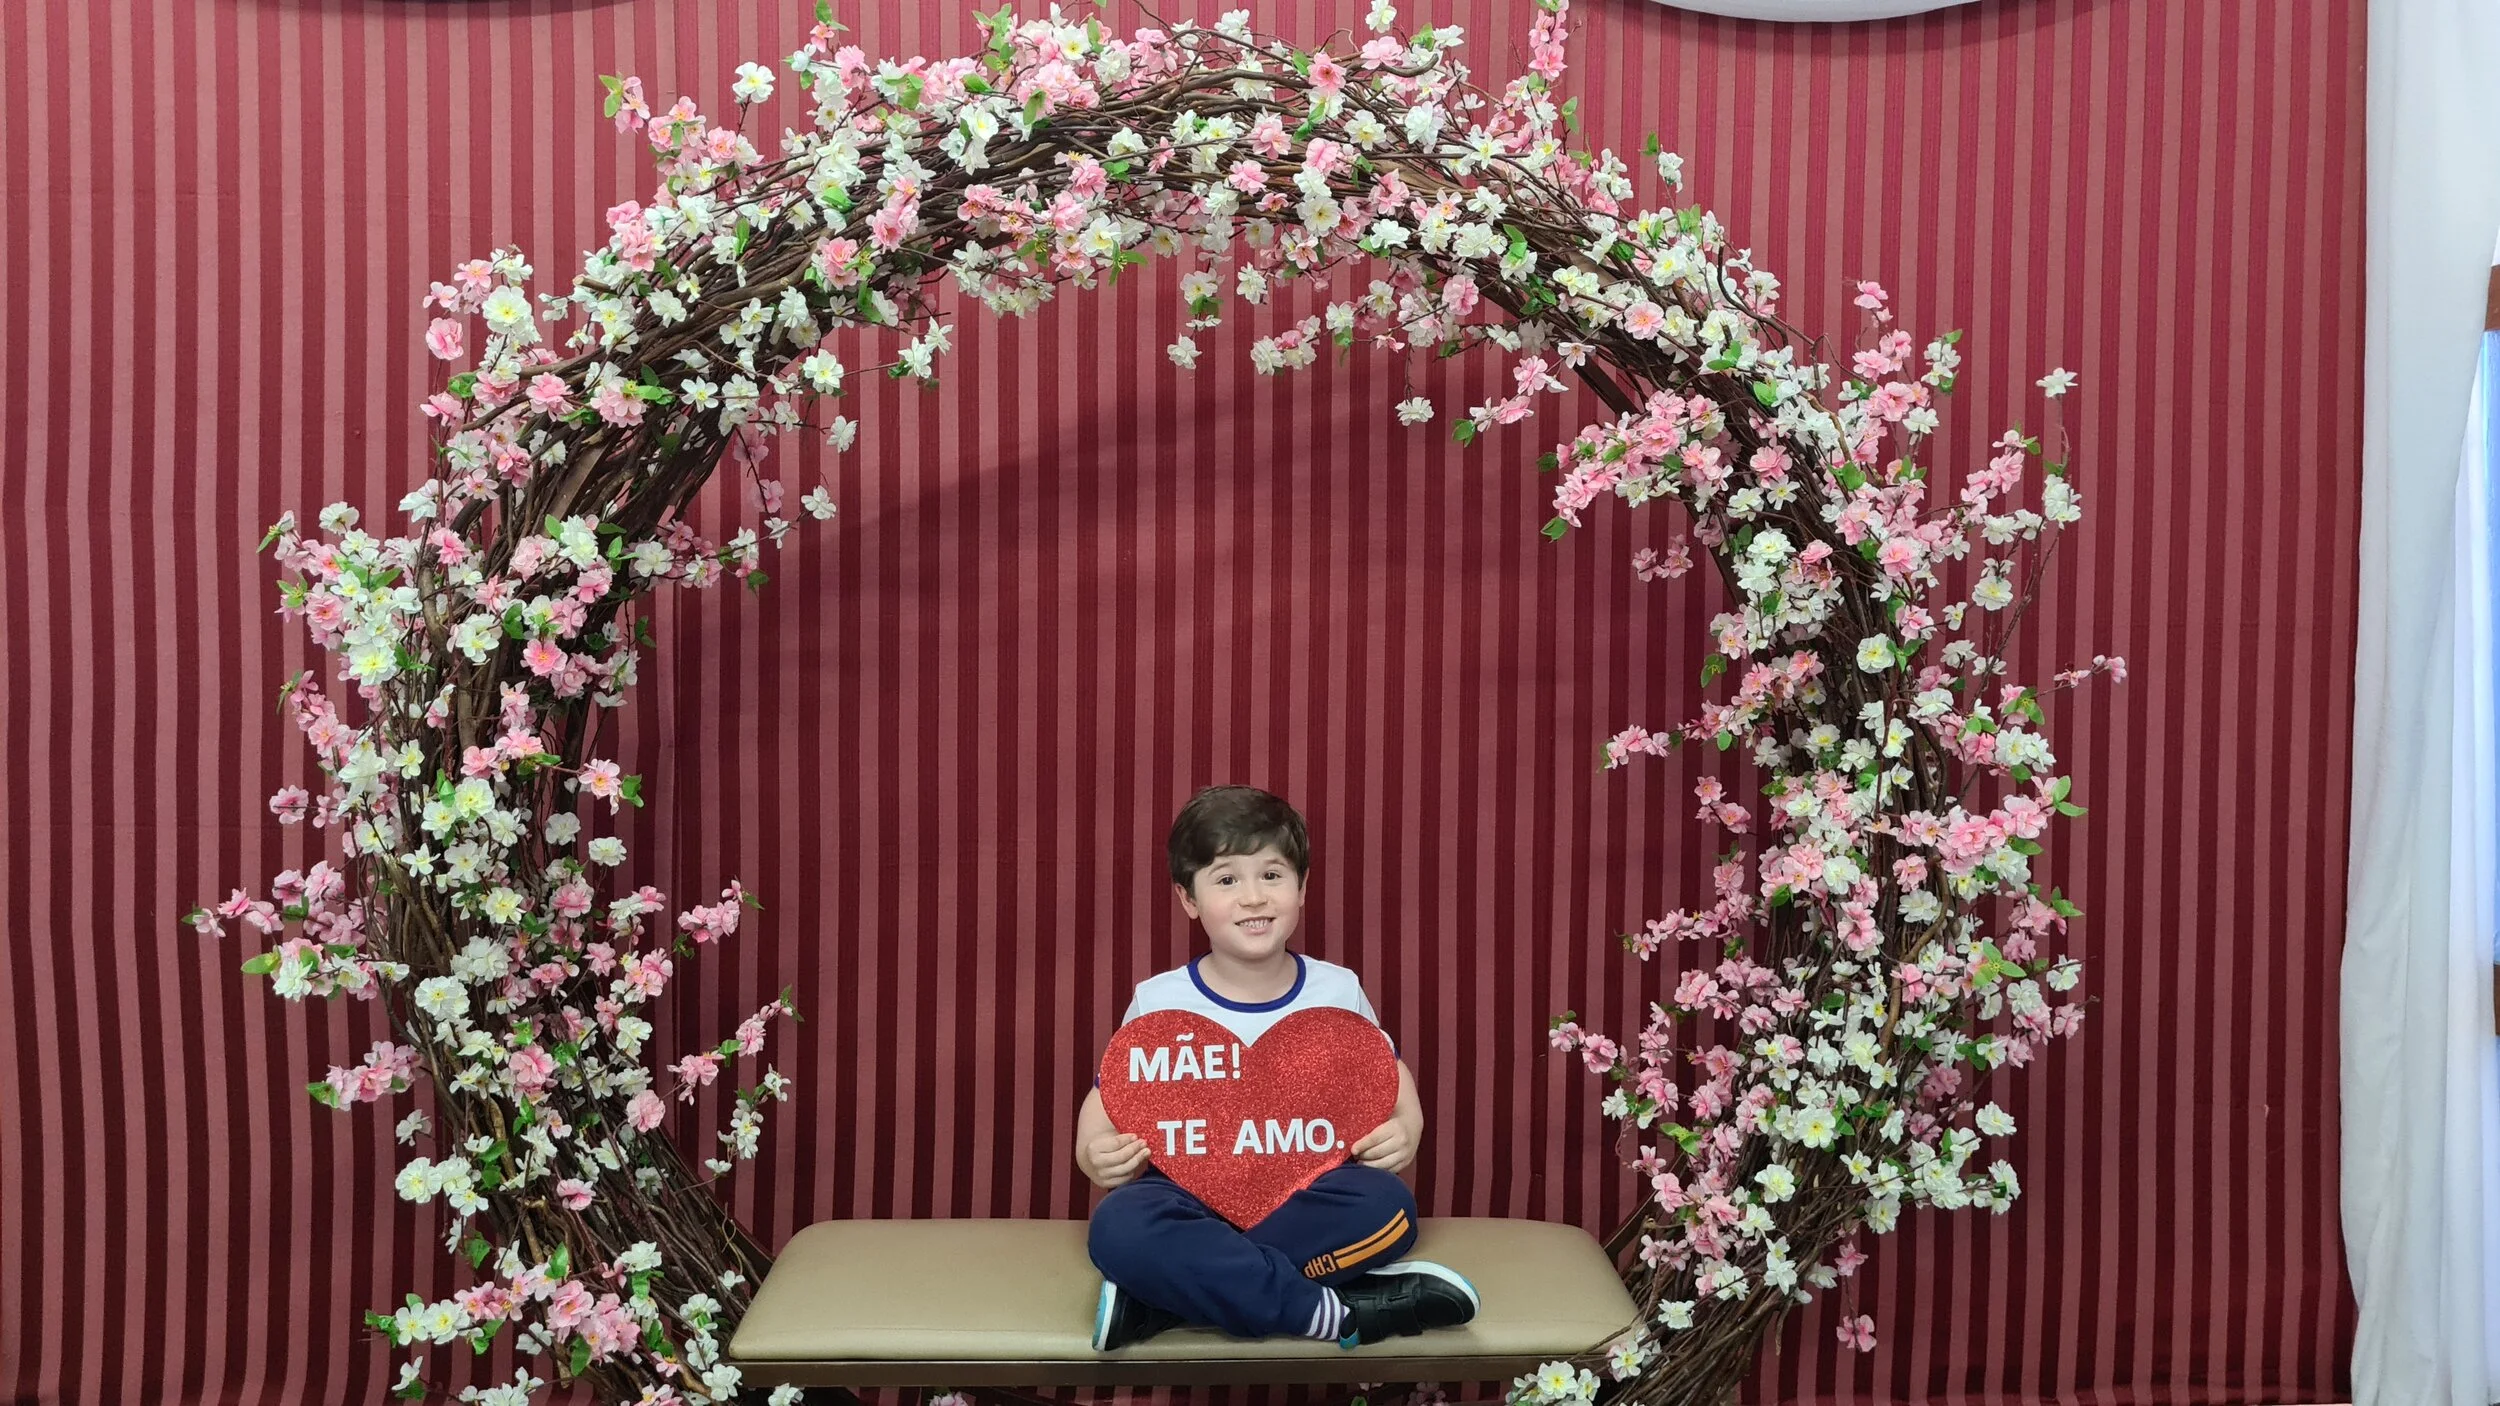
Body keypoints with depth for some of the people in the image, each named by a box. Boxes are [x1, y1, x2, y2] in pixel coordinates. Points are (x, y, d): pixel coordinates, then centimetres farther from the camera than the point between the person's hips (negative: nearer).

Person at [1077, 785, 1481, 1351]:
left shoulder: (1338, 990, 3)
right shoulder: (1157, 1002, -1)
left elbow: (1388, 1073, 16)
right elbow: (1109, 1097, 6)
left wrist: (1404, 1130, -6)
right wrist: (1094, 1153, -16)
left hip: (1307, 1195, 2)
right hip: (1192, 1194, -1)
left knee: (1387, 1204, -32)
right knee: (1119, 1228, -35)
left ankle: (1156, 1300, -27)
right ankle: (1334, 1311, -29)